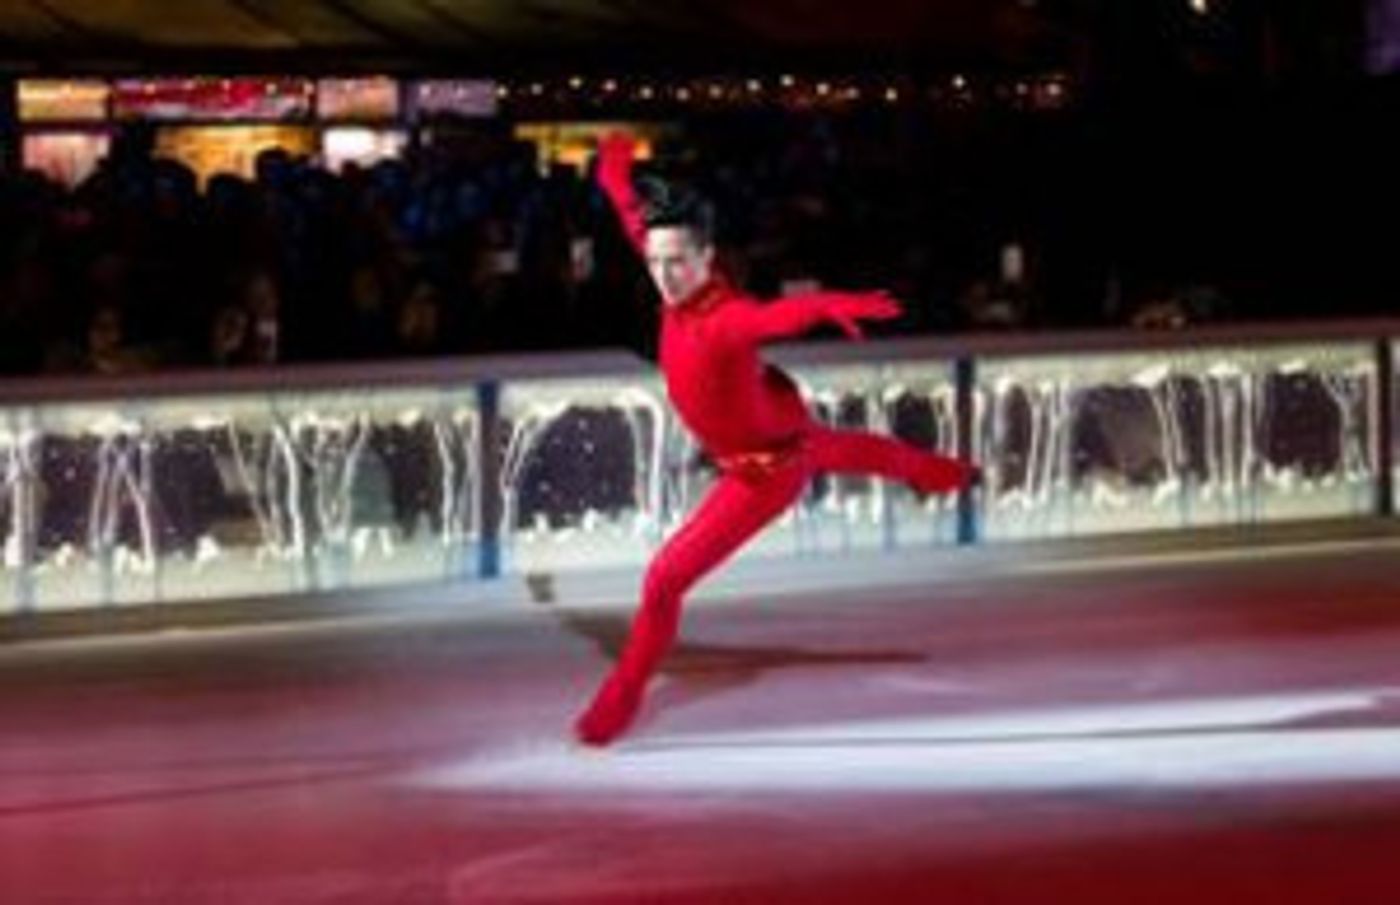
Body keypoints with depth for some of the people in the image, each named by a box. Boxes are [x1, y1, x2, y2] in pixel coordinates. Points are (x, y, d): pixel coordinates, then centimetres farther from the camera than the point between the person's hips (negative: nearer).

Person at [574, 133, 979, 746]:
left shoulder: (725, 317, -42)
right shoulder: (679, 285, -19)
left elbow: (778, 315, -65)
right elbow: (638, 220, 1)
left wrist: (832, 306, -84)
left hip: (765, 470, -9)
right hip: (787, 428, 9)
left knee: (665, 579, -8)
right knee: (856, 452, 40)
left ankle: (619, 703, 12)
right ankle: (946, 475, 72)